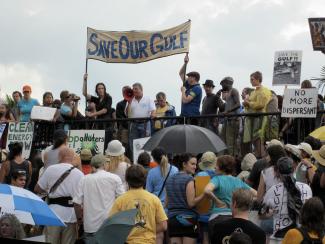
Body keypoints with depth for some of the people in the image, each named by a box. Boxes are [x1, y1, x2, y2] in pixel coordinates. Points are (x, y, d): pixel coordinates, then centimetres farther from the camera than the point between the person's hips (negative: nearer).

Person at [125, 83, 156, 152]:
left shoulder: (148, 99, 8)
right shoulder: (130, 100, 13)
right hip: (133, 125, 2)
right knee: (133, 146, 2)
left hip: (145, 124, -2)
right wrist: (129, 103, -4)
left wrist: (153, 114, -27)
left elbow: (153, 109, -4)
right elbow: (127, 113, 7)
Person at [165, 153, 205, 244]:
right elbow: (191, 203, -14)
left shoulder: (169, 179, 11)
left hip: (172, 219, 6)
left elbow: (166, 204, 13)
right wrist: (205, 193, -12)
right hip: (189, 219, -6)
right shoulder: (189, 179, -9)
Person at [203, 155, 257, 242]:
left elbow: (207, 191, -25)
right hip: (235, 218, 5)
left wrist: (216, 201, -10)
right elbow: (256, 194, 18)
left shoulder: (217, 179, -5)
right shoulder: (239, 182, 13)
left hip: (218, 217, -5)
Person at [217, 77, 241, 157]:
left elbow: (238, 104, -16)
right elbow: (222, 109, 26)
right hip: (226, 121, 10)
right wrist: (218, 98, 19)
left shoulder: (233, 91, -1)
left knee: (231, 144, -15)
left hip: (232, 121, -10)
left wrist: (227, 111, -26)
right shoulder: (228, 94, 28)